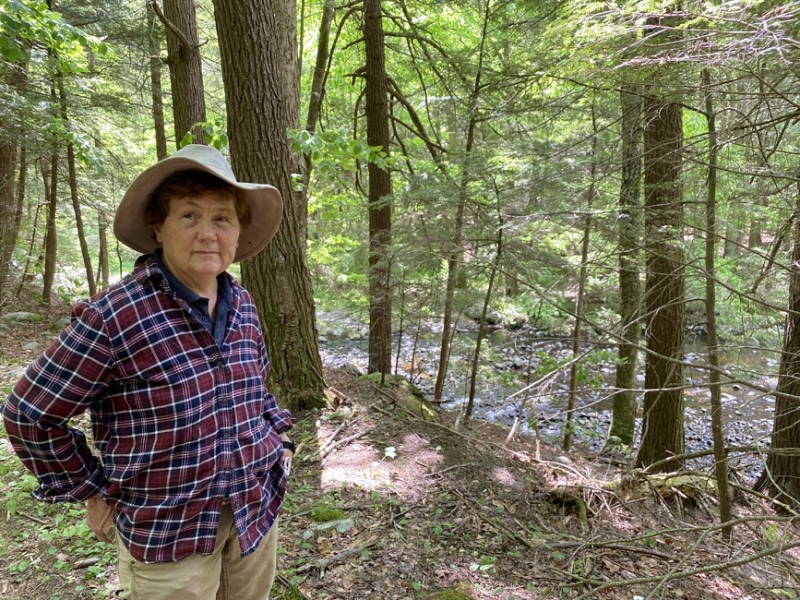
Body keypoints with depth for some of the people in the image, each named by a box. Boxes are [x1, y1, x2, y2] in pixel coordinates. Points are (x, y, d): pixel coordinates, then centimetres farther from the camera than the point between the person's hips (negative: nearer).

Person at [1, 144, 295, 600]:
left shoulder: (242, 304, -2)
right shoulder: (116, 317, -21)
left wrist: (275, 434, 5)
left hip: (257, 508, 6)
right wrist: (94, 493, -6)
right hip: (168, 531, -5)